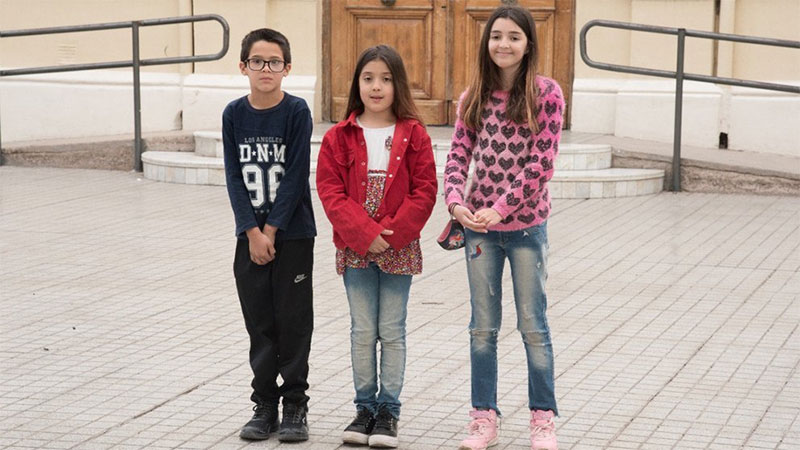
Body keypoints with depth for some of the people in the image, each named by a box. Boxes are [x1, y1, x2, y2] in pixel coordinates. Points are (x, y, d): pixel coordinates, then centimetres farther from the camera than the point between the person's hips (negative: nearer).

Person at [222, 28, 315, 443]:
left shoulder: (297, 112, -7)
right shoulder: (234, 114, 1)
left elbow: (295, 176, -10)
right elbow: (234, 176, -1)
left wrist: (271, 230, -12)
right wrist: (253, 232, -9)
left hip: (292, 235, -3)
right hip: (250, 235, 3)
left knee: (293, 322, 2)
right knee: (259, 323, 8)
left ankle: (294, 405, 12)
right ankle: (265, 404, 17)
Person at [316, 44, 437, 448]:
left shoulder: (413, 134, -1)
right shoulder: (339, 137, 1)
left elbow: (425, 190, -5)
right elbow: (330, 191, -5)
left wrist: (392, 233, -15)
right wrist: (364, 233, -15)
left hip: (398, 248, -1)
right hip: (354, 247, 1)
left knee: (392, 331, 5)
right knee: (362, 331, 8)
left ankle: (389, 411, 13)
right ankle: (365, 407, 18)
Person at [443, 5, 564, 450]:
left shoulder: (546, 93, -8)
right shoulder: (475, 96, 4)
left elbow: (542, 163, -13)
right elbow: (458, 157, 1)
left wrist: (501, 207, -18)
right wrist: (456, 201, -17)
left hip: (526, 224, -3)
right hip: (480, 225, 3)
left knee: (533, 325, 6)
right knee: (483, 326, 10)